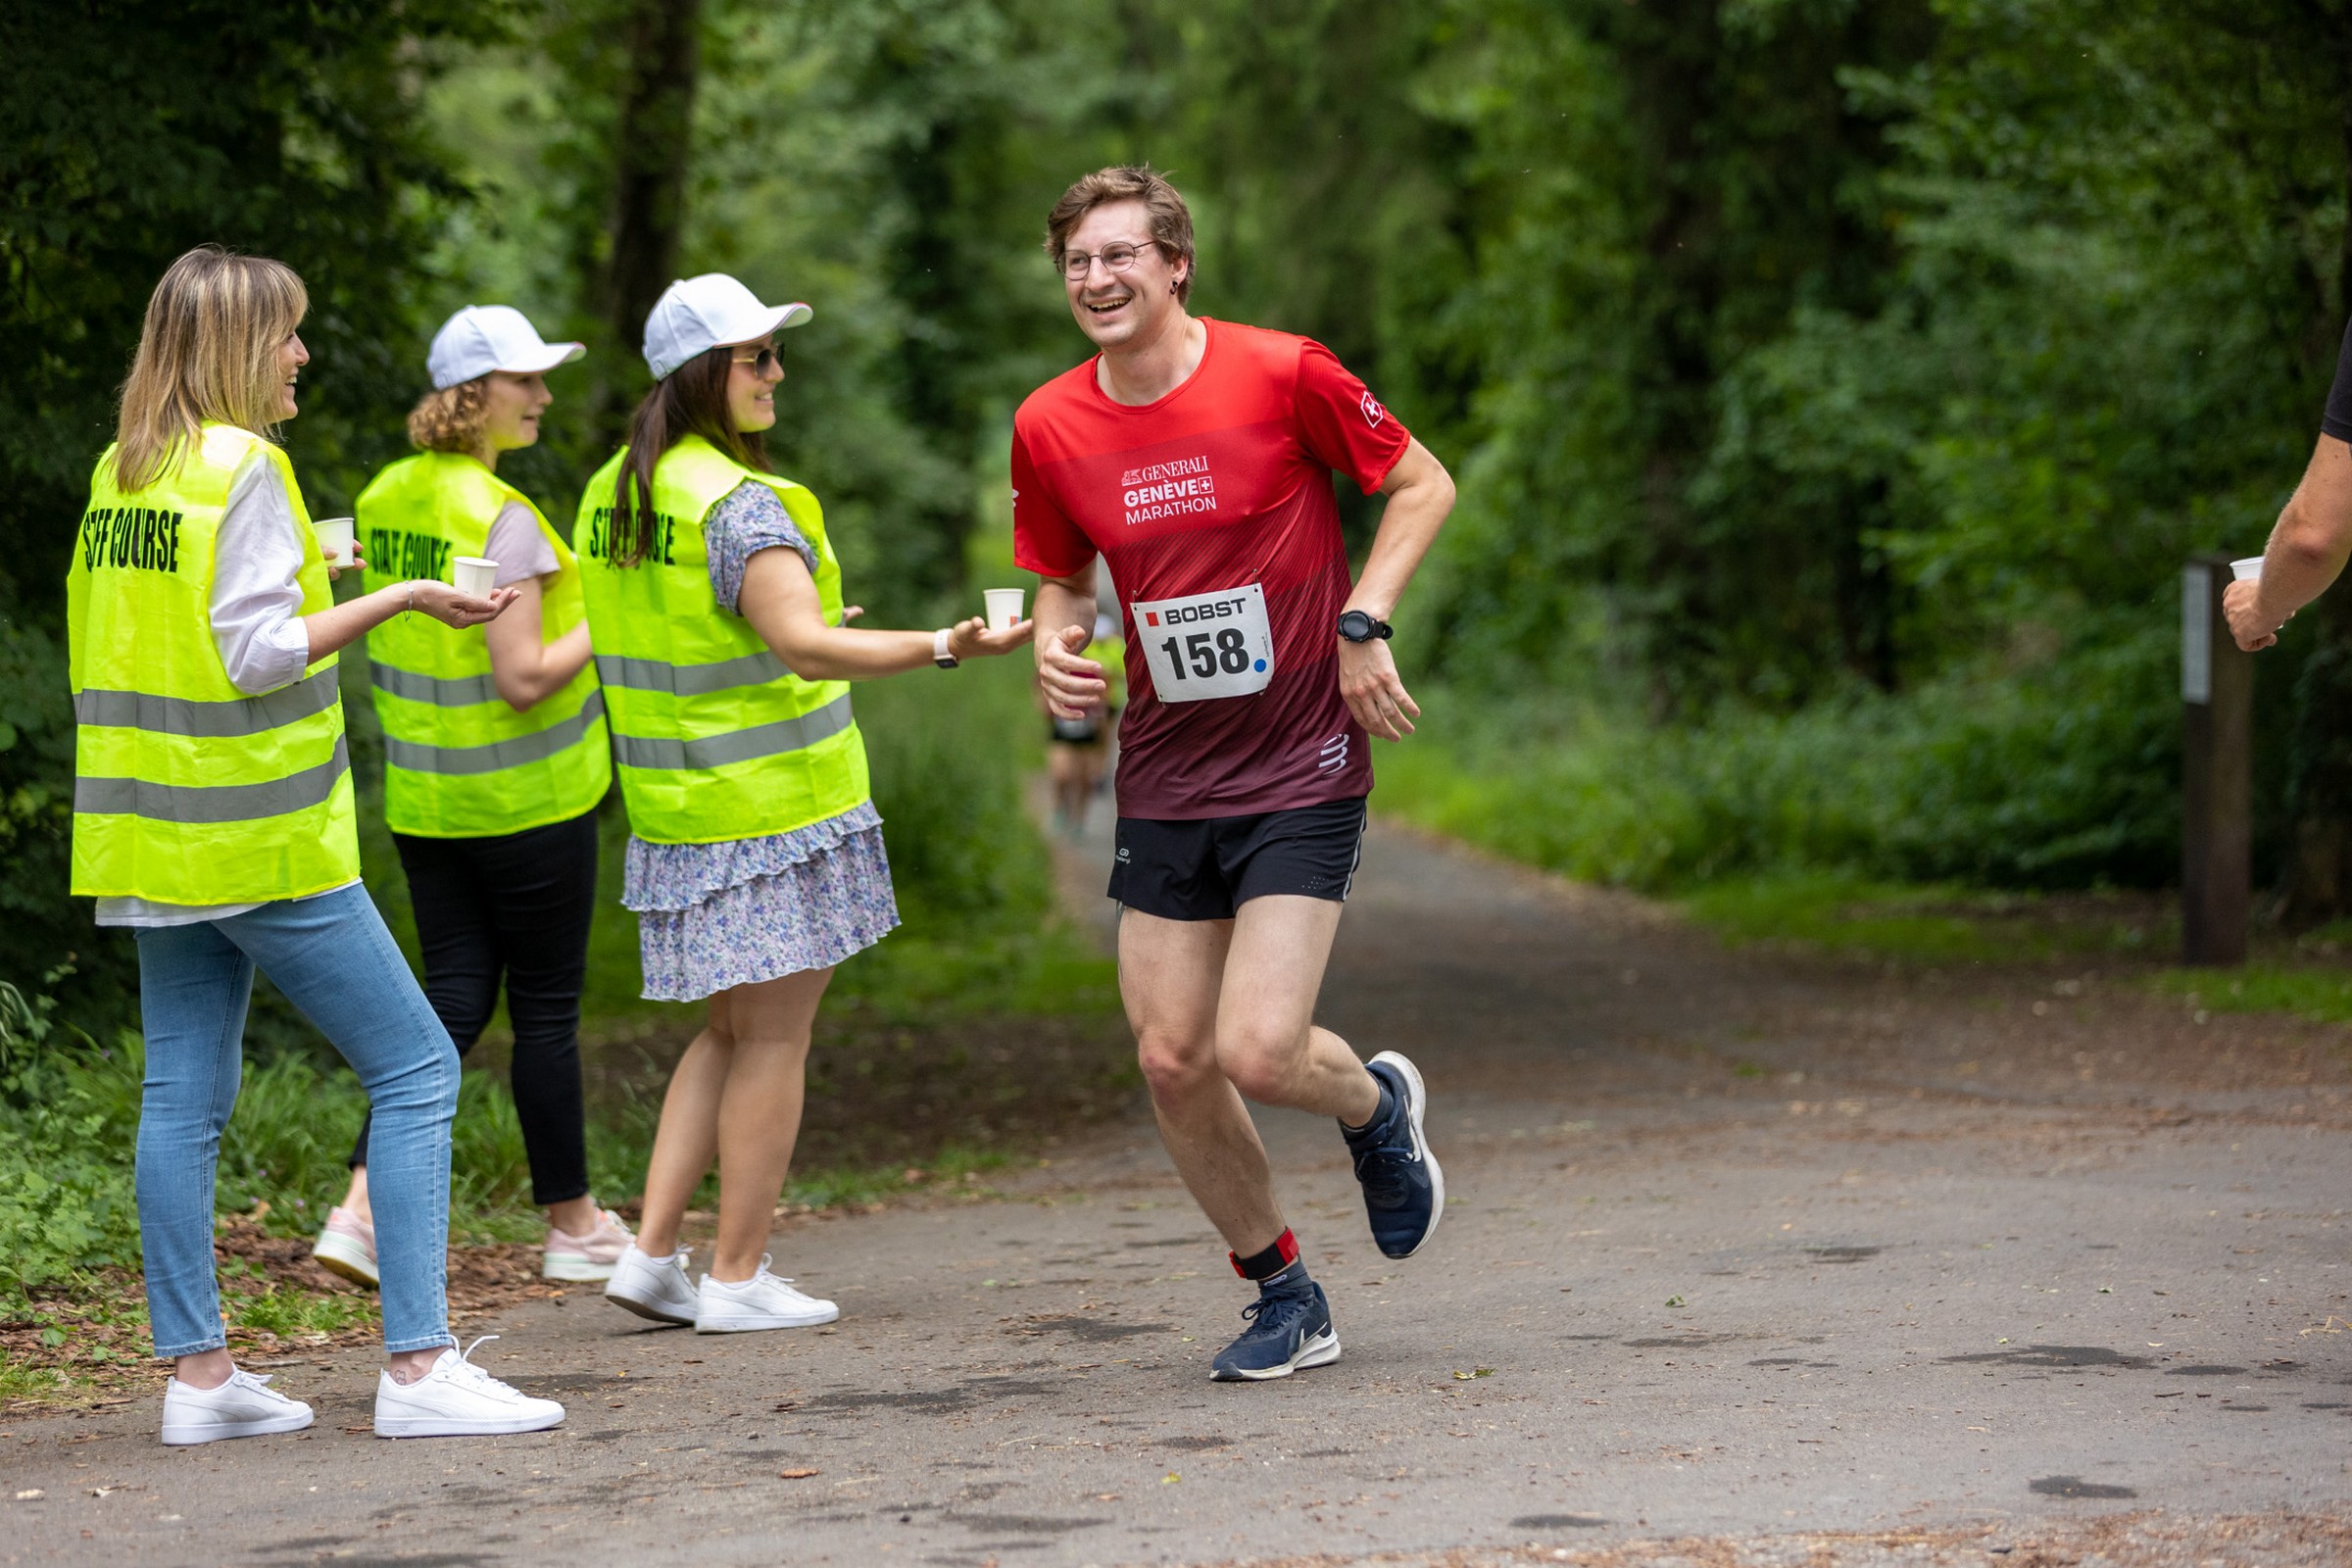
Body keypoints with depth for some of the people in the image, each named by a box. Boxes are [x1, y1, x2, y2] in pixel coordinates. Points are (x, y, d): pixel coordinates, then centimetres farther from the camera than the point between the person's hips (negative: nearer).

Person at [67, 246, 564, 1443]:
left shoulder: (120, 475, 11)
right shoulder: (243, 467, -12)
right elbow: (258, 656, -18)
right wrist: (400, 600, -15)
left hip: (153, 837, 8)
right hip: (259, 837, -8)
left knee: (183, 1098, 8)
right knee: (415, 1071, -3)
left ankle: (196, 1373, 8)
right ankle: (418, 1366, -8)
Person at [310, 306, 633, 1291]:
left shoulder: (385, 499, 5)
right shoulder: (501, 518, -19)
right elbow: (524, 678, -23)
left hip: (421, 796, 7)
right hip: (527, 800, -7)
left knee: (455, 1001, 9)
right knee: (546, 1009, 5)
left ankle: (364, 1209, -5)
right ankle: (572, 1227, 17)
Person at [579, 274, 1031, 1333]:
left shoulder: (611, 493, 9)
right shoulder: (737, 502, -18)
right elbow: (808, 649, -28)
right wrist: (948, 646, -35)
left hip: (677, 807, 8)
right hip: (771, 809, -8)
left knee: (734, 1033, 17)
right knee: (773, 1038, 2)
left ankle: (652, 1253, 12)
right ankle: (738, 1279, 6)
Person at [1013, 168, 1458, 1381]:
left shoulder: (1279, 374, -12)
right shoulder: (1050, 427, 0)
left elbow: (1422, 482, 0)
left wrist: (1363, 622, -11)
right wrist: (1055, 643, -7)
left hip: (1301, 768, -4)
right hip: (1165, 777, 4)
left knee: (1257, 1053, -14)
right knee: (1170, 1062, 2)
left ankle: (1378, 1108, 23)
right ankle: (1285, 1299, 23)